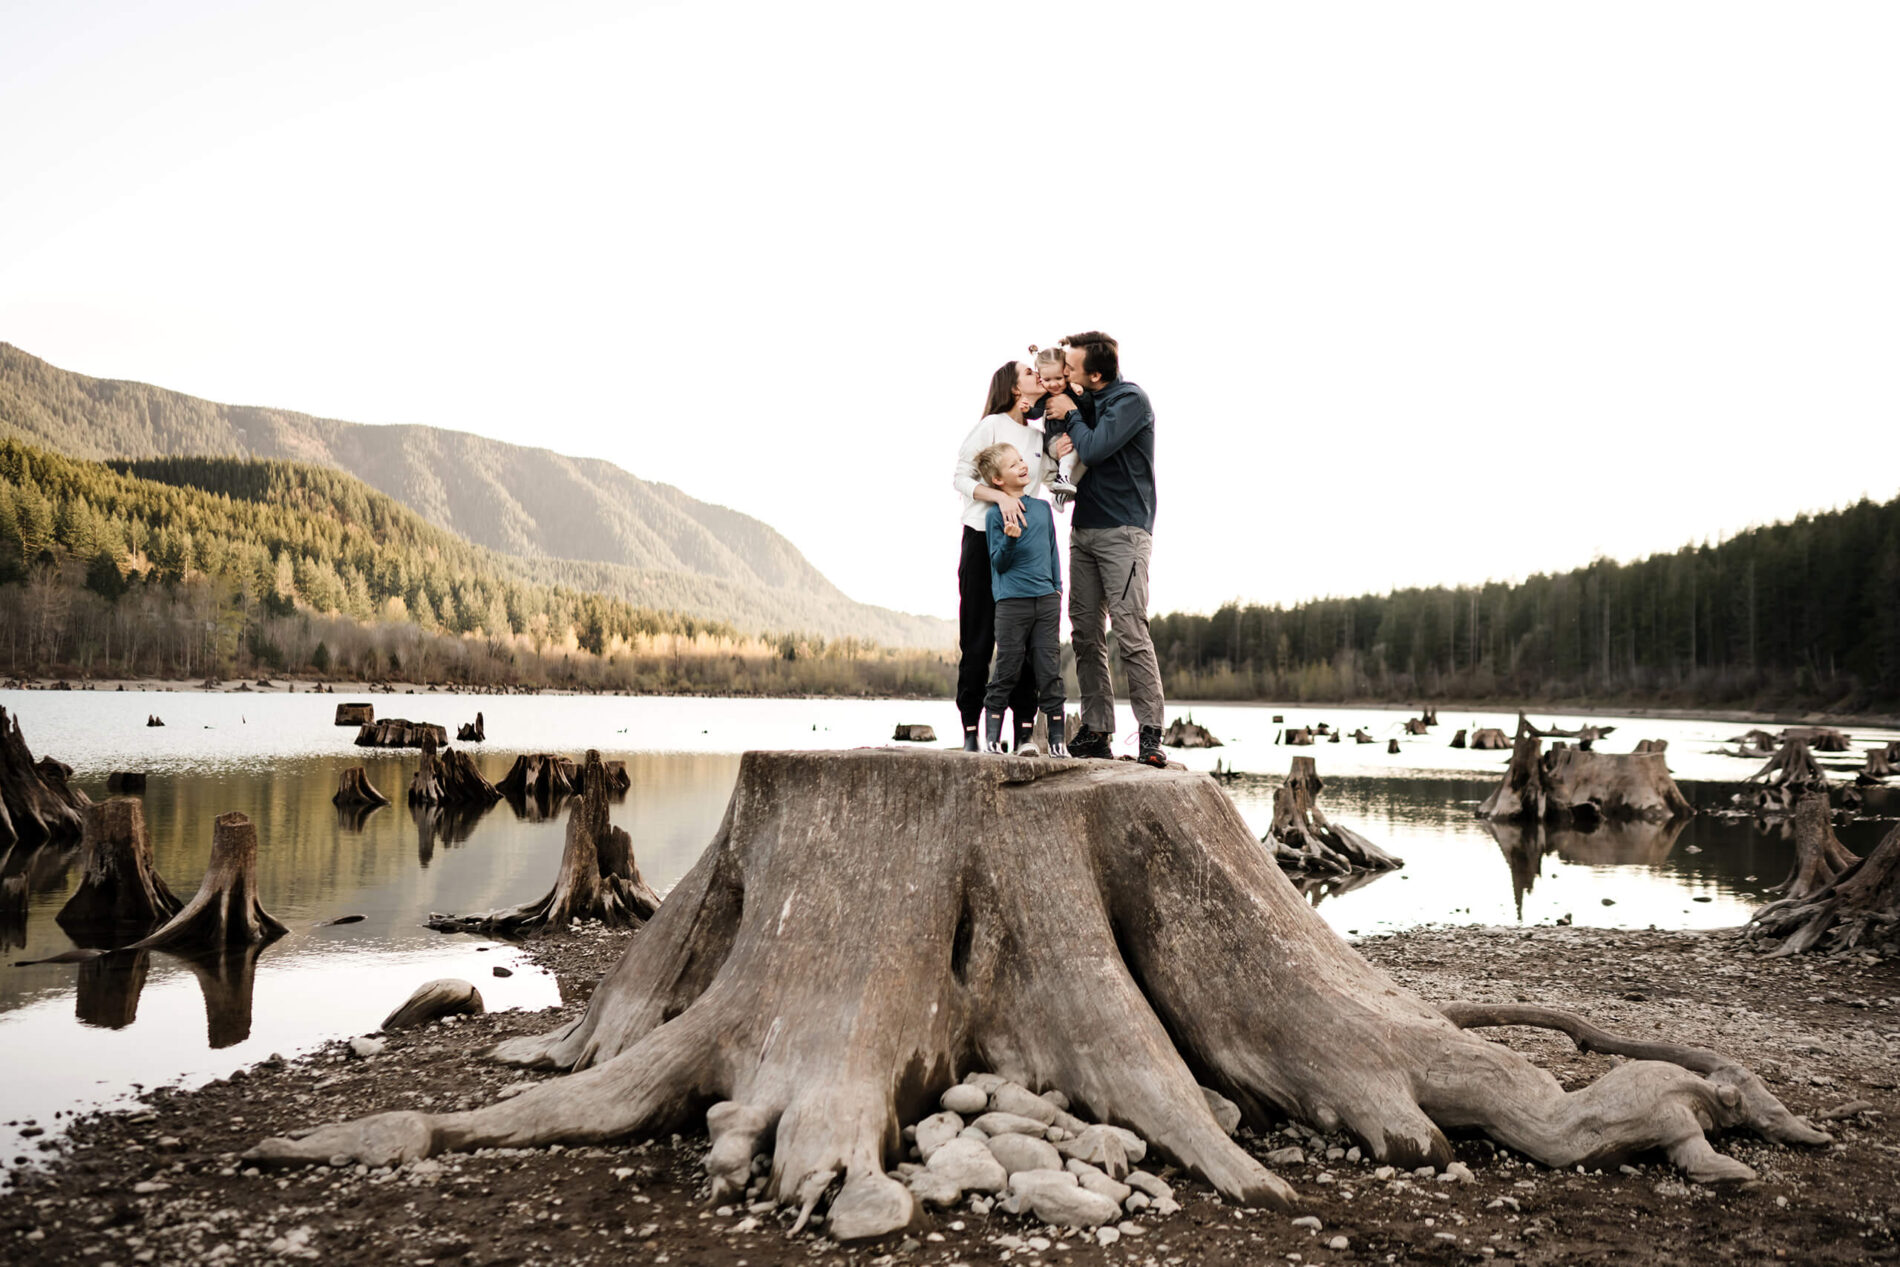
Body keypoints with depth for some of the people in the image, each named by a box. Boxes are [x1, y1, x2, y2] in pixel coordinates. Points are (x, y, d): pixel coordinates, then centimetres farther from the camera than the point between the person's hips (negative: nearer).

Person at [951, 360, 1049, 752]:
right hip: (983, 539, -5)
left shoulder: (1040, 436, 16)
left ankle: (1024, 730, 2)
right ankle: (971, 730, 1)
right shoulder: (991, 426, -2)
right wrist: (1000, 496, -22)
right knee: (979, 638, -3)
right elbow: (960, 476, -6)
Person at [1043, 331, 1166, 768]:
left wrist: (1071, 415, -1)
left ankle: (1150, 734, -11)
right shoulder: (1086, 400, 15)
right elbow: (1060, 441, 22)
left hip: (1122, 532, -8)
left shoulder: (1131, 399, -8)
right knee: (1085, 633, 4)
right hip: (1084, 529, 8)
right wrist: (1056, 443, -1)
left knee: (1130, 631, -13)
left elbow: (1094, 449, -18)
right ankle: (1095, 730, 8)